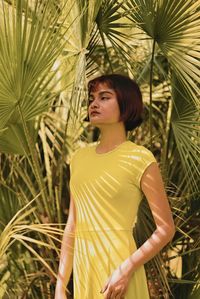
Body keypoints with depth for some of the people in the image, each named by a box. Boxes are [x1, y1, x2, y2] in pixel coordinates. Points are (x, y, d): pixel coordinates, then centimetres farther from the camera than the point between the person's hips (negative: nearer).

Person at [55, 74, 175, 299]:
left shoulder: (140, 159, -7)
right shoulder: (80, 157, 8)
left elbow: (166, 229, -8)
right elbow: (72, 226, 11)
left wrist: (126, 269, -18)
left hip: (117, 265, -5)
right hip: (83, 268, 5)